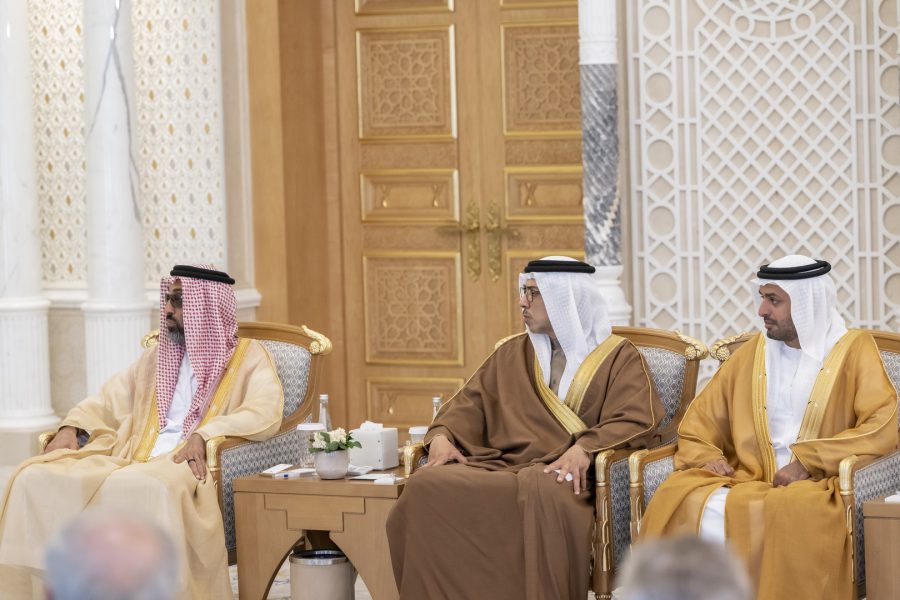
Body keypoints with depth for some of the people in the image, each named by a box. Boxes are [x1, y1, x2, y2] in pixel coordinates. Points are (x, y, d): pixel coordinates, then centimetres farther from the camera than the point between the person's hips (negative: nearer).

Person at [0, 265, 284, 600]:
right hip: (137, 459, 6)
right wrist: (70, 428, 6)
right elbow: (107, 402, 28)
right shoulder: (156, 358, 26)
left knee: (148, 490, -42)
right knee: (37, 478, -17)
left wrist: (205, 435, -26)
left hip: (192, 466, -6)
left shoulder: (248, 357, 7)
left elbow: (265, 413, -11)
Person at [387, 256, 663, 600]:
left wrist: (584, 448, -25)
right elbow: (470, 403, 19)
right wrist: (442, 435, -5)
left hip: (564, 473, -4)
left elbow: (636, 420, -6)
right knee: (426, 488, -27)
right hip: (501, 467, 4)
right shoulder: (512, 354, 23)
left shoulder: (617, 356, 8)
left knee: (541, 494, -43)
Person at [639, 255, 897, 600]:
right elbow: (699, 420, 20)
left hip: (815, 484, -4)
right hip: (749, 480, 4)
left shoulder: (853, 350, 4)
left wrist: (808, 461, -16)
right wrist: (706, 456, -3)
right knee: (675, 498, -27)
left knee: (795, 513, -40)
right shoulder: (751, 353, 16)